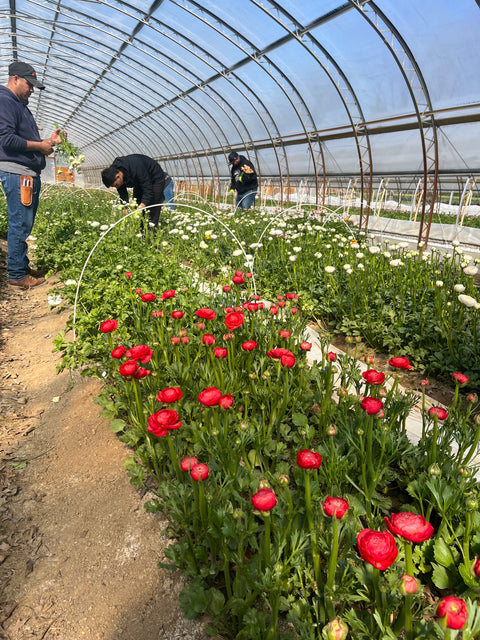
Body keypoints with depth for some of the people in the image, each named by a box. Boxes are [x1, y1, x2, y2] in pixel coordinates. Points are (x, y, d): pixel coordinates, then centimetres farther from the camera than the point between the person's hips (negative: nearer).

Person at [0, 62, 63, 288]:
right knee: (20, 225, -8)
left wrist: (48, 141, 13)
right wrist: (39, 146, -11)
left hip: (30, 174, 10)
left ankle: (21, 266, 20)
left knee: (24, 225, 12)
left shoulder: (20, 105, 24)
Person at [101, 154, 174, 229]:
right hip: (139, 184, 7)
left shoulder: (136, 166, -38)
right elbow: (123, 196, -9)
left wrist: (142, 206, -43)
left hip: (156, 180, -7)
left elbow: (148, 190, -35)